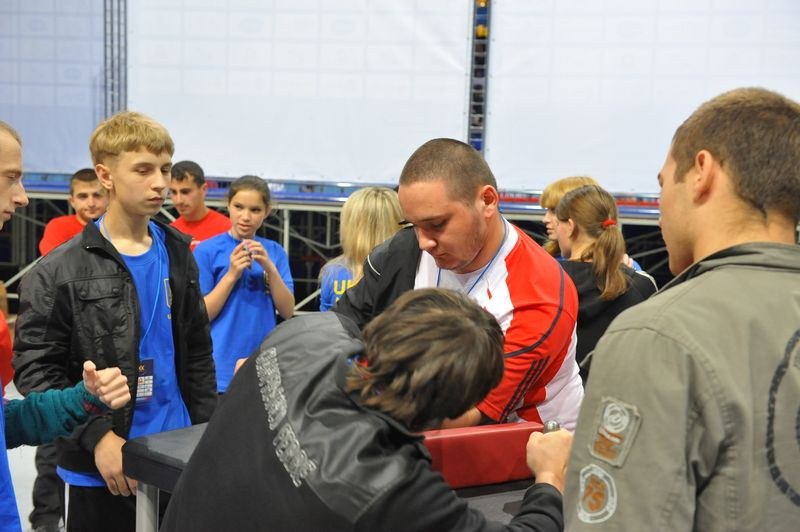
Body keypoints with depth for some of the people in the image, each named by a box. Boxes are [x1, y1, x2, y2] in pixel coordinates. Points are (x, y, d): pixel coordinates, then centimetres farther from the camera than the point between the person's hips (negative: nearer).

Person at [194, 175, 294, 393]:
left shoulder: (275, 252, 6)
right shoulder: (207, 250, -4)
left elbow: (288, 312, 0)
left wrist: (270, 268, -13)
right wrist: (232, 274, -16)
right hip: (222, 368, -3)